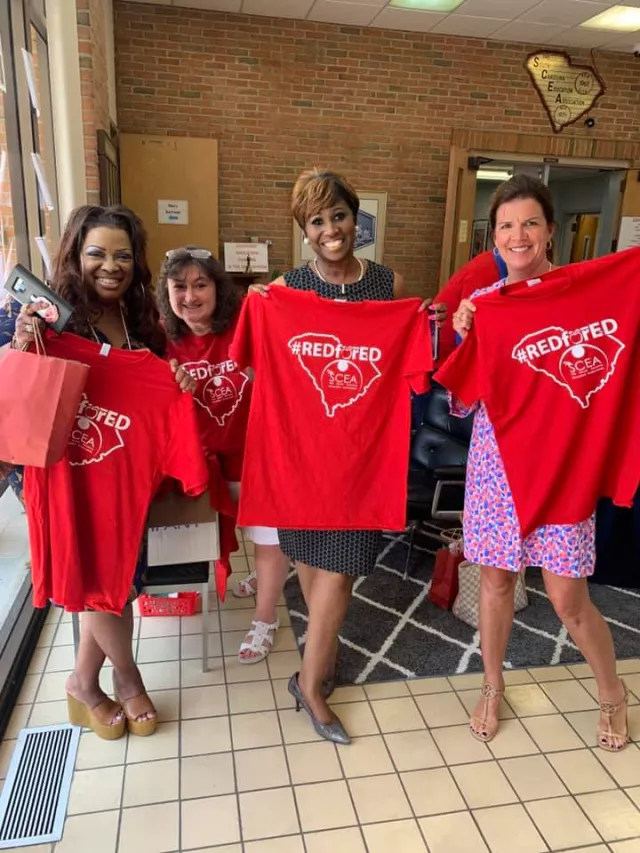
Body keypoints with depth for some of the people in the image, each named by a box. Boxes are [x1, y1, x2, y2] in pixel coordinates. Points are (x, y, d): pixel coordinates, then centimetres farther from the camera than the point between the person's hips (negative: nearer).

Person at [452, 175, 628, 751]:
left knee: (568, 598, 4)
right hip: (496, 456, 2)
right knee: (497, 577, 14)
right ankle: (493, 687, 38)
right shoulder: (480, 303, 2)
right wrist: (462, 336, -13)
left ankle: (612, 693, 35)